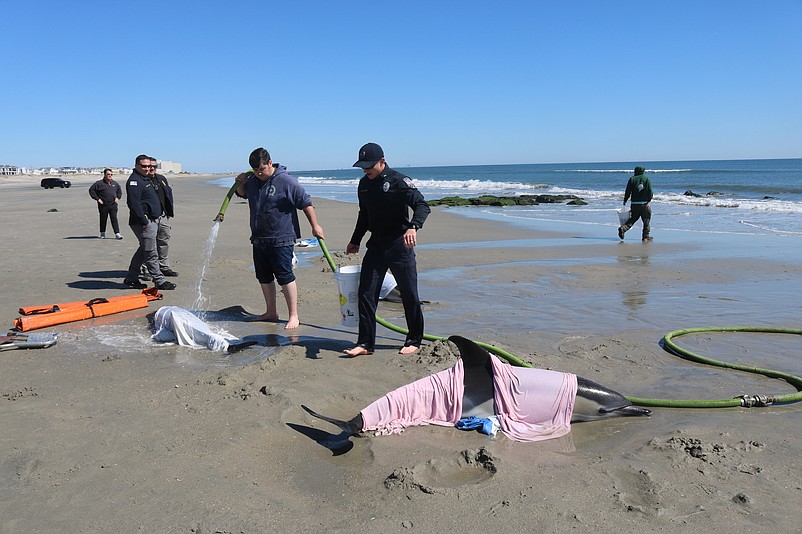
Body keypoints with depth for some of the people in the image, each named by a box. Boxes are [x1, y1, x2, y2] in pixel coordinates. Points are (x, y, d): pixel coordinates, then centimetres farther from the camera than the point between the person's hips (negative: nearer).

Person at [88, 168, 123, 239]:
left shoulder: (114, 183, 13)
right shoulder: (99, 183, -3)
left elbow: (119, 190, 29)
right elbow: (91, 190, -3)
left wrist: (118, 197, 15)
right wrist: (97, 199, -7)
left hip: (113, 205, 3)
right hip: (103, 205, -3)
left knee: (114, 219, -3)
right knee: (103, 219, 7)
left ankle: (117, 233, -6)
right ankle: (102, 233, 19)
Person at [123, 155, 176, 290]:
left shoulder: (147, 179, 19)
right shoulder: (134, 181, -14)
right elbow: (134, 204, -22)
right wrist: (144, 222, -23)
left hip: (152, 221, 11)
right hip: (143, 222, -11)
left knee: (143, 251, 16)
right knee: (151, 253, -5)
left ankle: (131, 278, 25)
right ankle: (159, 281, -1)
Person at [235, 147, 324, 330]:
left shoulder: (286, 181, -12)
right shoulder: (253, 181, 8)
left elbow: (306, 203, -9)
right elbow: (241, 193, 29)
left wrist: (315, 226, -10)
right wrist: (240, 183, 7)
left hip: (281, 240, -8)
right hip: (259, 239, 8)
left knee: (285, 276, -7)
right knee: (264, 277, 15)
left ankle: (294, 316, 0)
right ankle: (271, 312, 29)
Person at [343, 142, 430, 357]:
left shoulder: (399, 181, -11)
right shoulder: (364, 184, 10)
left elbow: (422, 205, -21)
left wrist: (413, 227, -39)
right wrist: (355, 241, 24)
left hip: (400, 245, -6)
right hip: (376, 245, 6)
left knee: (409, 295, 3)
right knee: (365, 293, 0)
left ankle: (414, 341, 20)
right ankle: (365, 343, 7)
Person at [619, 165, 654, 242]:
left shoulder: (632, 179, 4)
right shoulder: (646, 179, 2)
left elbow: (628, 191, 2)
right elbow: (650, 191, -6)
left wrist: (625, 201, 10)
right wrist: (649, 201, -2)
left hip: (634, 203, 2)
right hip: (645, 203, -2)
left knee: (633, 218, 13)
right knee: (646, 220, 8)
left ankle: (623, 228, -8)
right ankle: (646, 236, 9)